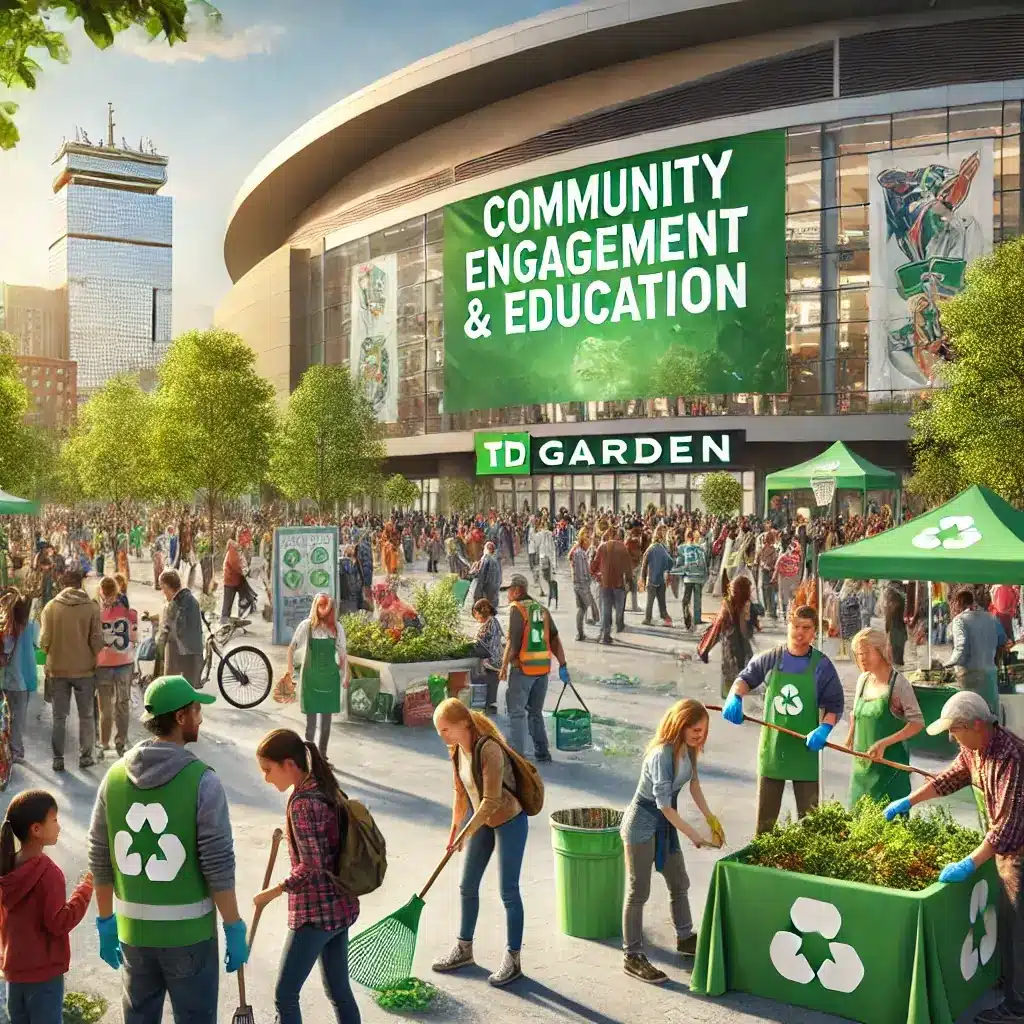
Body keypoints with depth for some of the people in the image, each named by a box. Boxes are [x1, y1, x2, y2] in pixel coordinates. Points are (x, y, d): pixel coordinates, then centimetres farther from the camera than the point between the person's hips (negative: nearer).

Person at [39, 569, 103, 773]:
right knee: (86, 715, 12)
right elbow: (97, 640, -10)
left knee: (59, 716, 12)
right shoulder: (91, 607, -10)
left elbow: (44, 640, -8)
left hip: (58, 669, 1)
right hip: (84, 669, -1)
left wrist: (51, 655, 13)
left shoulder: (51, 607, -7)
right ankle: (85, 756, 14)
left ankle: (58, 759, 13)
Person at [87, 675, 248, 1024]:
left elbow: (100, 860, 5)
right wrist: (234, 929, -5)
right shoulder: (202, 781, -16)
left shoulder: (115, 776, -2)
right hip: (189, 931, -4)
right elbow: (218, 866, -15)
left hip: (133, 929, 5)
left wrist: (105, 922, 16)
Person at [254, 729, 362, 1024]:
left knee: (285, 995, 1)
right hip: (340, 906, 9)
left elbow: (311, 867, -23)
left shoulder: (302, 802, -20)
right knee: (339, 992, 16)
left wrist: (273, 892, -14)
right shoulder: (325, 790, 6)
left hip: (315, 912, -9)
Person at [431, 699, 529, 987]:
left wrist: (466, 833, -22)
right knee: (467, 886, 15)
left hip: (509, 822, -8)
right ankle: (464, 949, 32)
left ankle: (513, 960, 13)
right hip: (482, 822, 8)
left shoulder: (489, 750, -29)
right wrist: (454, 828, 12)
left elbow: (491, 801, -28)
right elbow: (460, 792, 9)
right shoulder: (457, 749, -4)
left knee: (509, 892, 0)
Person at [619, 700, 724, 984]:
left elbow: (694, 784, 10)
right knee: (638, 891, 0)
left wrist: (711, 819, 6)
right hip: (642, 824, -8)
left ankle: (685, 938, 38)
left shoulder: (687, 749, -4)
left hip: (665, 823, 8)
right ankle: (632, 957, 9)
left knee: (679, 883, 19)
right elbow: (664, 805, -27)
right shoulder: (662, 755, -29)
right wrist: (694, 836, -23)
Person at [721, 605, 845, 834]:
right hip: (772, 746, 2)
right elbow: (746, 678, 11)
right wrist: (735, 697, -9)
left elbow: (835, 704, -2)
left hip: (805, 748, -1)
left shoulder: (822, 665, -5)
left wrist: (824, 728, -20)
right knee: (765, 816, 11)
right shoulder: (770, 659, -1)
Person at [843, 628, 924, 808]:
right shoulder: (863, 680, 6)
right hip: (863, 764, 6)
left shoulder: (898, 683, -12)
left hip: (890, 763, -6)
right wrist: (850, 740, 13)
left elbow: (917, 723, -15)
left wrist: (883, 743, -20)